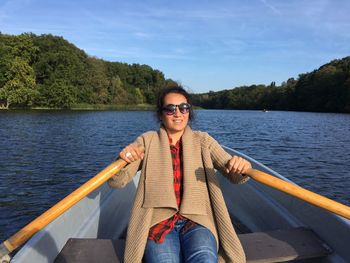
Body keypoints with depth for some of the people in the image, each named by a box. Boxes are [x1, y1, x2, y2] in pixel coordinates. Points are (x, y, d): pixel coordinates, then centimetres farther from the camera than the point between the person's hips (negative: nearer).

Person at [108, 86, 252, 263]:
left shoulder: (203, 141, 8)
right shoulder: (147, 141, 7)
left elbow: (235, 177, 1)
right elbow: (115, 182, 1)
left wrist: (242, 168, -22)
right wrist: (123, 160, -20)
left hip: (197, 222, 0)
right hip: (158, 222, 0)